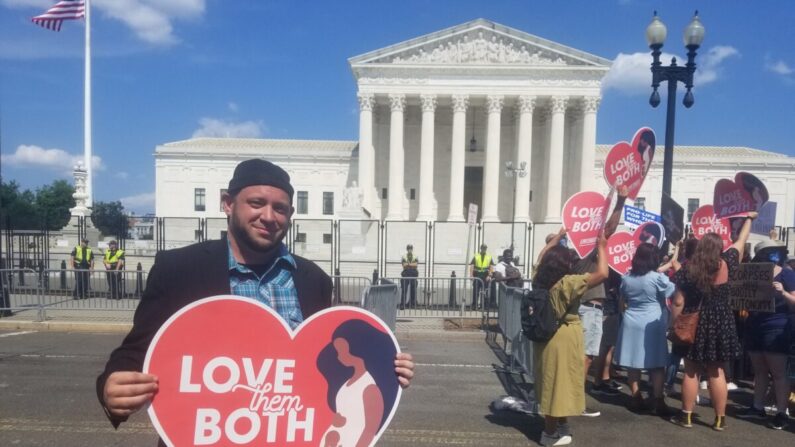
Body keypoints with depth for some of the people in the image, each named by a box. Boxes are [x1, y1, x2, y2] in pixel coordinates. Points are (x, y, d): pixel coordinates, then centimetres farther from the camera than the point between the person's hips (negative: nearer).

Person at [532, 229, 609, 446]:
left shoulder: (539, 279, -3)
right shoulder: (568, 283, -23)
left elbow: (543, 256, 18)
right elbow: (602, 273, -25)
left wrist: (558, 237, 25)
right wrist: (601, 247, -13)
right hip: (564, 337, -8)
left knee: (549, 381, 19)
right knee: (558, 382, 3)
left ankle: (558, 423, 37)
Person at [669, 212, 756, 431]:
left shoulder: (688, 269, -10)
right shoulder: (726, 264, -4)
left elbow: (678, 302, -10)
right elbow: (741, 242, 14)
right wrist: (749, 219, 28)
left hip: (693, 324, -1)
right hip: (719, 324, 2)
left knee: (691, 370, 7)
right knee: (716, 371, 9)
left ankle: (686, 416, 12)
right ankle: (720, 419, 15)